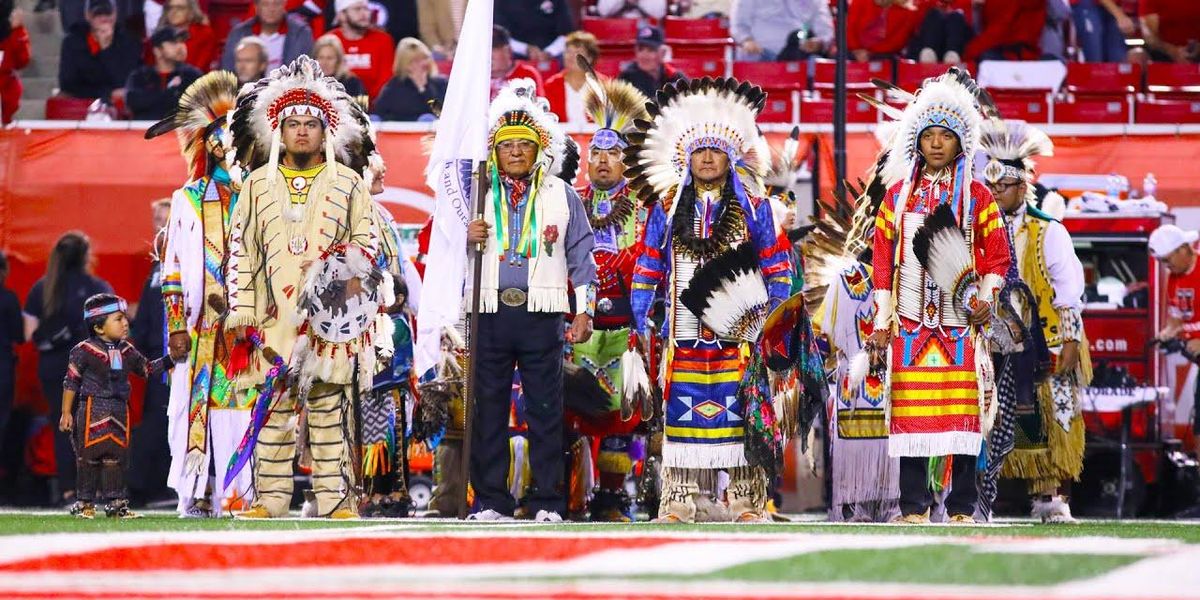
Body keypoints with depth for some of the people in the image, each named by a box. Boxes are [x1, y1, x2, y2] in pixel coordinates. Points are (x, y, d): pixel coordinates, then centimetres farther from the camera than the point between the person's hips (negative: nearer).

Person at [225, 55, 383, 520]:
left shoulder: (347, 183, 12)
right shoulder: (259, 184, 14)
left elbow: (367, 240, 11)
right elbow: (241, 250, 11)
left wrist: (353, 272, -11)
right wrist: (243, 313, 4)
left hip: (330, 316, -1)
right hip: (274, 317, 1)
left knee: (330, 408, -4)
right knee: (272, 410, -2)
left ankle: (336, 498, -4)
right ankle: (270, 498, 0)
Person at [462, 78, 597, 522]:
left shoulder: (561, 196, 10)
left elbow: (581, 254, 10)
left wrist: (585, 311, 3)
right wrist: (467, 240, -6)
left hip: (542, 315, -1)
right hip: (491, 314, 1)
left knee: (546, 409, -2)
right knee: (489, 409, 0)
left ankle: (547, 502, 2)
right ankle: (491, 501, 5)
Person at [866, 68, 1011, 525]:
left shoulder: (978, 197, 7)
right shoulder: (898, 196, 10)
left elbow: (997, 255, 8)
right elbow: (882, 259, 10)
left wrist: (985, 299, -10)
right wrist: (881, 323, 4)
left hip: (961, 320, -1)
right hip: (910, 322, 1)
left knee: (962, 409, -4)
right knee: (911, 410, -2)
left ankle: (962, 508, -1)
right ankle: (914, 507, 1)